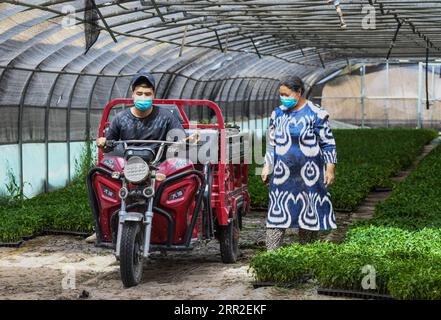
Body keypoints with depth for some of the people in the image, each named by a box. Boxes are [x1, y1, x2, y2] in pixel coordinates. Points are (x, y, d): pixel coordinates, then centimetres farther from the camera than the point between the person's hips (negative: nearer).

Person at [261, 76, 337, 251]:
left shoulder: (315, 114, -4)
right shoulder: (277, 113, 10)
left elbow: (328, 144, -1)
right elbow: (271, 143, 17)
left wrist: (330, 169, -6)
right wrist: (267, 167, 12)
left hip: (309, 177, -3)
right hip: (282, 175, 3)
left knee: (309, 214, 4)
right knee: (277, 215, -2)